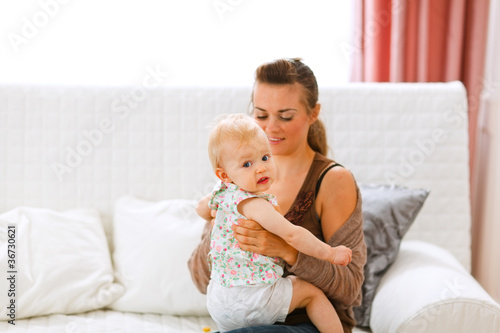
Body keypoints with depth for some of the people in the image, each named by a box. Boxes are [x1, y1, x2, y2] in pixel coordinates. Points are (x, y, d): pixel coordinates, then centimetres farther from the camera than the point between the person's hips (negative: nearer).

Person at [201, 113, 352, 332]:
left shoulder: (223, 194, 3)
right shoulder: (252, 203, -24)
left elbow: (202, 209, 26)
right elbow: (292, 235, -29)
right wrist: (331, 253, -19)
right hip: (249, 301, -8)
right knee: (311, 291, 8)